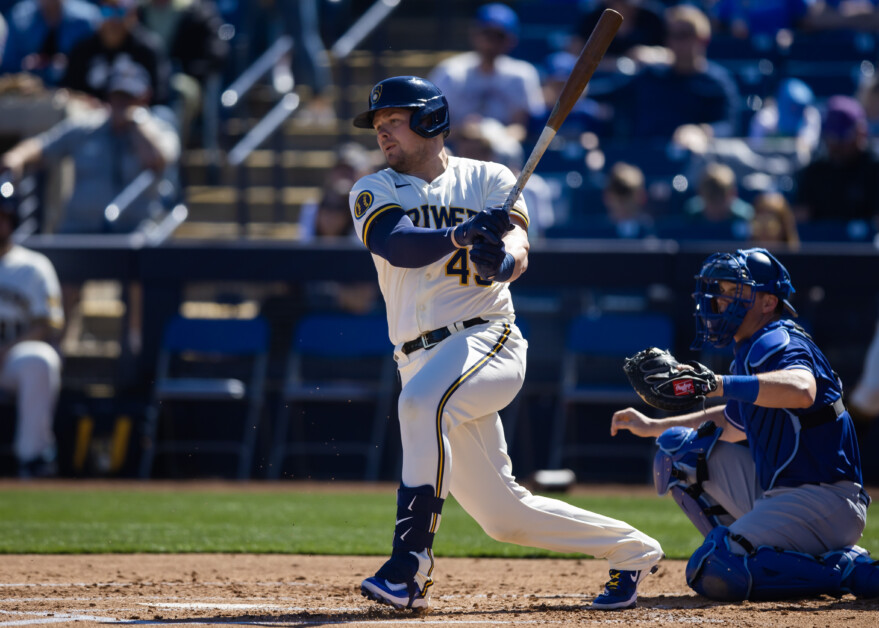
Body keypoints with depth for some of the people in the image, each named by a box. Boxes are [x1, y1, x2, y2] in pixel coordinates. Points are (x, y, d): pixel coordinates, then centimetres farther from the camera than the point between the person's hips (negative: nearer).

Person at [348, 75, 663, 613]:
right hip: (422, 360, 4)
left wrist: (503, 261, -35)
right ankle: (631, 549, 25)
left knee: (423, 400, -36)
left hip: (488, 341, -4)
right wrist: (460, 234, -31)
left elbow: (518, 247, -11)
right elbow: (397, 246, -12)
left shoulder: (489, 180, 7)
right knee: (504, 515, 3)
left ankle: (408, 571, -39)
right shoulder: (374, 192, 10)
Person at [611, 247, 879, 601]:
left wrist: (719, 384, -45)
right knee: (677, 447, 14)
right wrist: (653, 427, 31)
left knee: (713, 574, -24)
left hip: (825, 501, -10)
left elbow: (802, 391, -39)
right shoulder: (750, 350, 15)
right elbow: (736, 422, 33)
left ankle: (850, 572, -13)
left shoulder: (776, 343, -15)